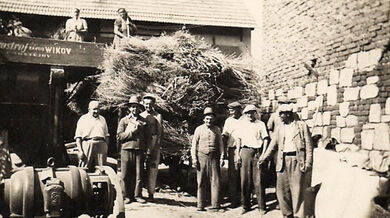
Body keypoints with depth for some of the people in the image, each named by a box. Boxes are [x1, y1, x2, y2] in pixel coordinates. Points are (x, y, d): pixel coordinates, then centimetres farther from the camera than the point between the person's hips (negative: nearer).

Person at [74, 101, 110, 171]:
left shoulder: (102, 119, 21)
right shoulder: (83, 119, 7)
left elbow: (106, 135, 21)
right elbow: (78, 137, 1)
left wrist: (106, 149, 10)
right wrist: (80, 151, -10)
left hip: (101, 146, 4)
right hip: (87, 145, -3)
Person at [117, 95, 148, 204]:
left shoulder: (143, 121, 14)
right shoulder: (124, 120, 9)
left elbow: (146, 137, 19)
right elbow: (119, 136, 1)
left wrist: (145, 148, 6)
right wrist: (131, 132, -8)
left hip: (139, 151, 1)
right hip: (127, 150, -1)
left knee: (138, 174, 1)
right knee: (125, 174, -1)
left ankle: (137, 195, 9)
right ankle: (127, 196, 8)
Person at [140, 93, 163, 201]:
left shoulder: (157, 116, 3)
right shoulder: (140, 115, 14)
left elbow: (160, 133, -2)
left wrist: (156, 148, -10)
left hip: (153, 145, -3)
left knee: (152, 170, -3)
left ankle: (151, 193, 1)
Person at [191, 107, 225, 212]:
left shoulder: (217, 130, 9)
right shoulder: (199, 129, 5)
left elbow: (220, 144, 13)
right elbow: (194, 144, 5)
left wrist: (222, 157, 5)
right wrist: (194, 158, -1)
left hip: (214, 157, 1)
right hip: (201, 156, -1)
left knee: (215, 181, -1)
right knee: (201, 182, 2)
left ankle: (215, 205, 6)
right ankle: (200, 205, 10)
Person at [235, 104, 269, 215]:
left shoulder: (261, 124, 6)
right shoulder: (242, 124, 14)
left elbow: (265, 139, 3)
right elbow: (239, 139, 14)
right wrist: (237, 154, 7)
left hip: (257, 153, -2)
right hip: (245, 152, 2)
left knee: (258, 181, -3)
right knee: (245, 180, 2)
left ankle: (261, 207, 4)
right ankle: (245, 205, 12)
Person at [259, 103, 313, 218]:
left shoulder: (302, 125, 3)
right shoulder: (280, 129, 16)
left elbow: (309, 145, -1)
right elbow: (273, 145, 16)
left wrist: (308, 162, -8)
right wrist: (264, 157, 6)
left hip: (298, 161, -4)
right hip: (283, 161, 5)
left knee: (298, 190, -3)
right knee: (282, 189, 6)